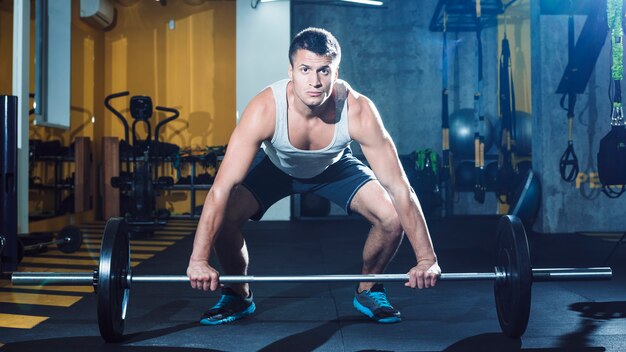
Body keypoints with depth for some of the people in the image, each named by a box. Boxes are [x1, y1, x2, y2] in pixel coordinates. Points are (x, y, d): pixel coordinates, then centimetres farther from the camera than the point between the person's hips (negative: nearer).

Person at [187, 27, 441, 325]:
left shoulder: (359, 111, -37)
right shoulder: (264, 110, -39)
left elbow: (399, 189, -32)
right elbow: (221, 189, -38)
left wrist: (427, 259, -32)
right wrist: (198, 260, -40)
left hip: (334, 166, 1)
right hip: (274, 166, 0)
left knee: (392, 219, -19)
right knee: (225, 217, -23)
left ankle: (368, 291, 11)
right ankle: (238, 295, 7)